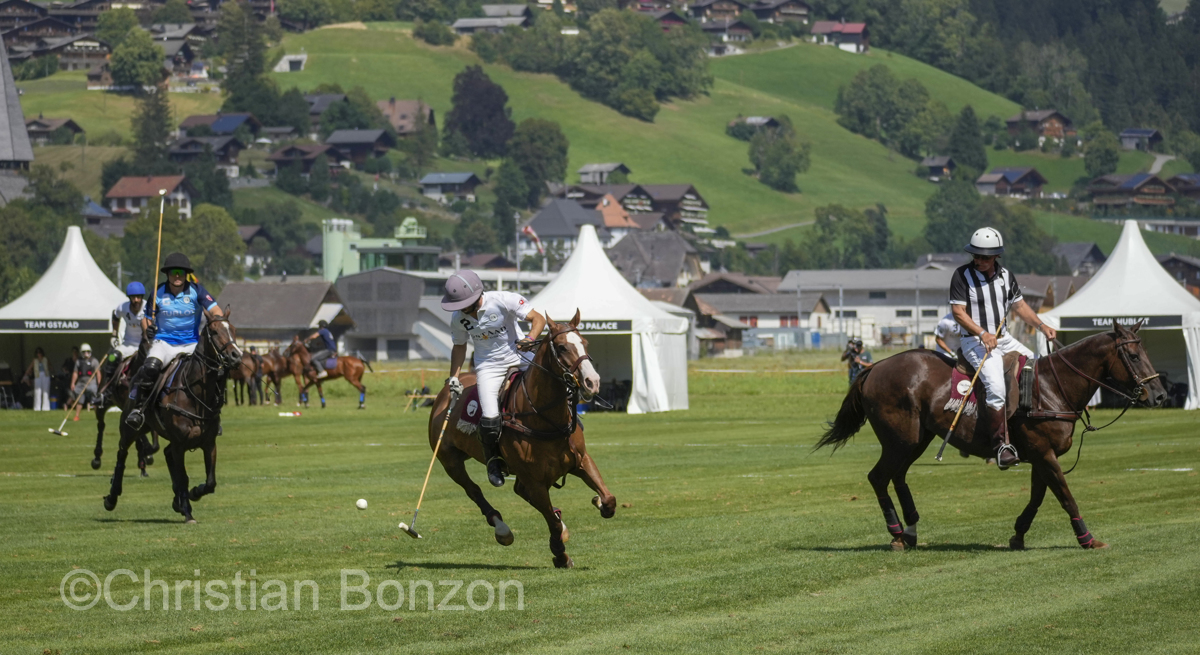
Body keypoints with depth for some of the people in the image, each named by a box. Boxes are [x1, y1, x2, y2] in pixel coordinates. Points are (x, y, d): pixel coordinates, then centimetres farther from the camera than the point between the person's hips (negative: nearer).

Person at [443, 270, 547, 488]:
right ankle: (493, 461, 9)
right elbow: (459, 346, 12)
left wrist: (530, 340, -34)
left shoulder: (504, 300, -17)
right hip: (488, 366, 1)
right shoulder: (458, 318, -6)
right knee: (490, 419, -18)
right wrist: (453, 377, 5)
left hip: (519, 360, -1)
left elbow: (538, 319, -15)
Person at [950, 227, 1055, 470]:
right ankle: (1001, 444, -23)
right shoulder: (962, 275, -9)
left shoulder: (1005, 275, 8)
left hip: (1004, 339, 7)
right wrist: (983, 334, -24)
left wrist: (1042, 326, 2)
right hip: (976, 341, -7)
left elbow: (1020, 306, 16)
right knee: (996, 388, -28)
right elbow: (958, 312, -13)